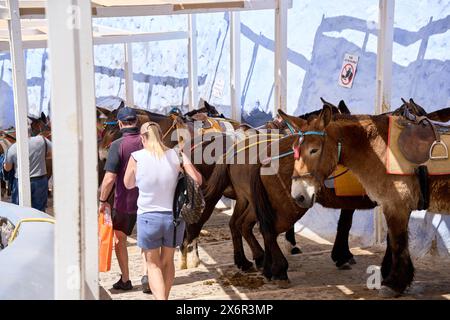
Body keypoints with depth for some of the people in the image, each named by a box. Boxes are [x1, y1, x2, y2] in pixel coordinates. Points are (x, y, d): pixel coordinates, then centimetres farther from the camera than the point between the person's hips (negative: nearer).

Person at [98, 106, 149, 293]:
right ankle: (146, 275, 0)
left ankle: (125, 280, 21)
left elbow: (109, 178, -20)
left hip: (124, 202, -3)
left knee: (119, 239, 17)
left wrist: (103, 200, -7)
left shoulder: (117, 145, -16)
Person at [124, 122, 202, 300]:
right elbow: (197, 180, -7)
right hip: (174, 216, 2)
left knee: (153, 264, 14)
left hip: (148, 217, -2)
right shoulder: (176, 155, -7)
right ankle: (164, 297, 36)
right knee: (167, 260, 23)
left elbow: (128, 184, 4)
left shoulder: (137, 157, -11)